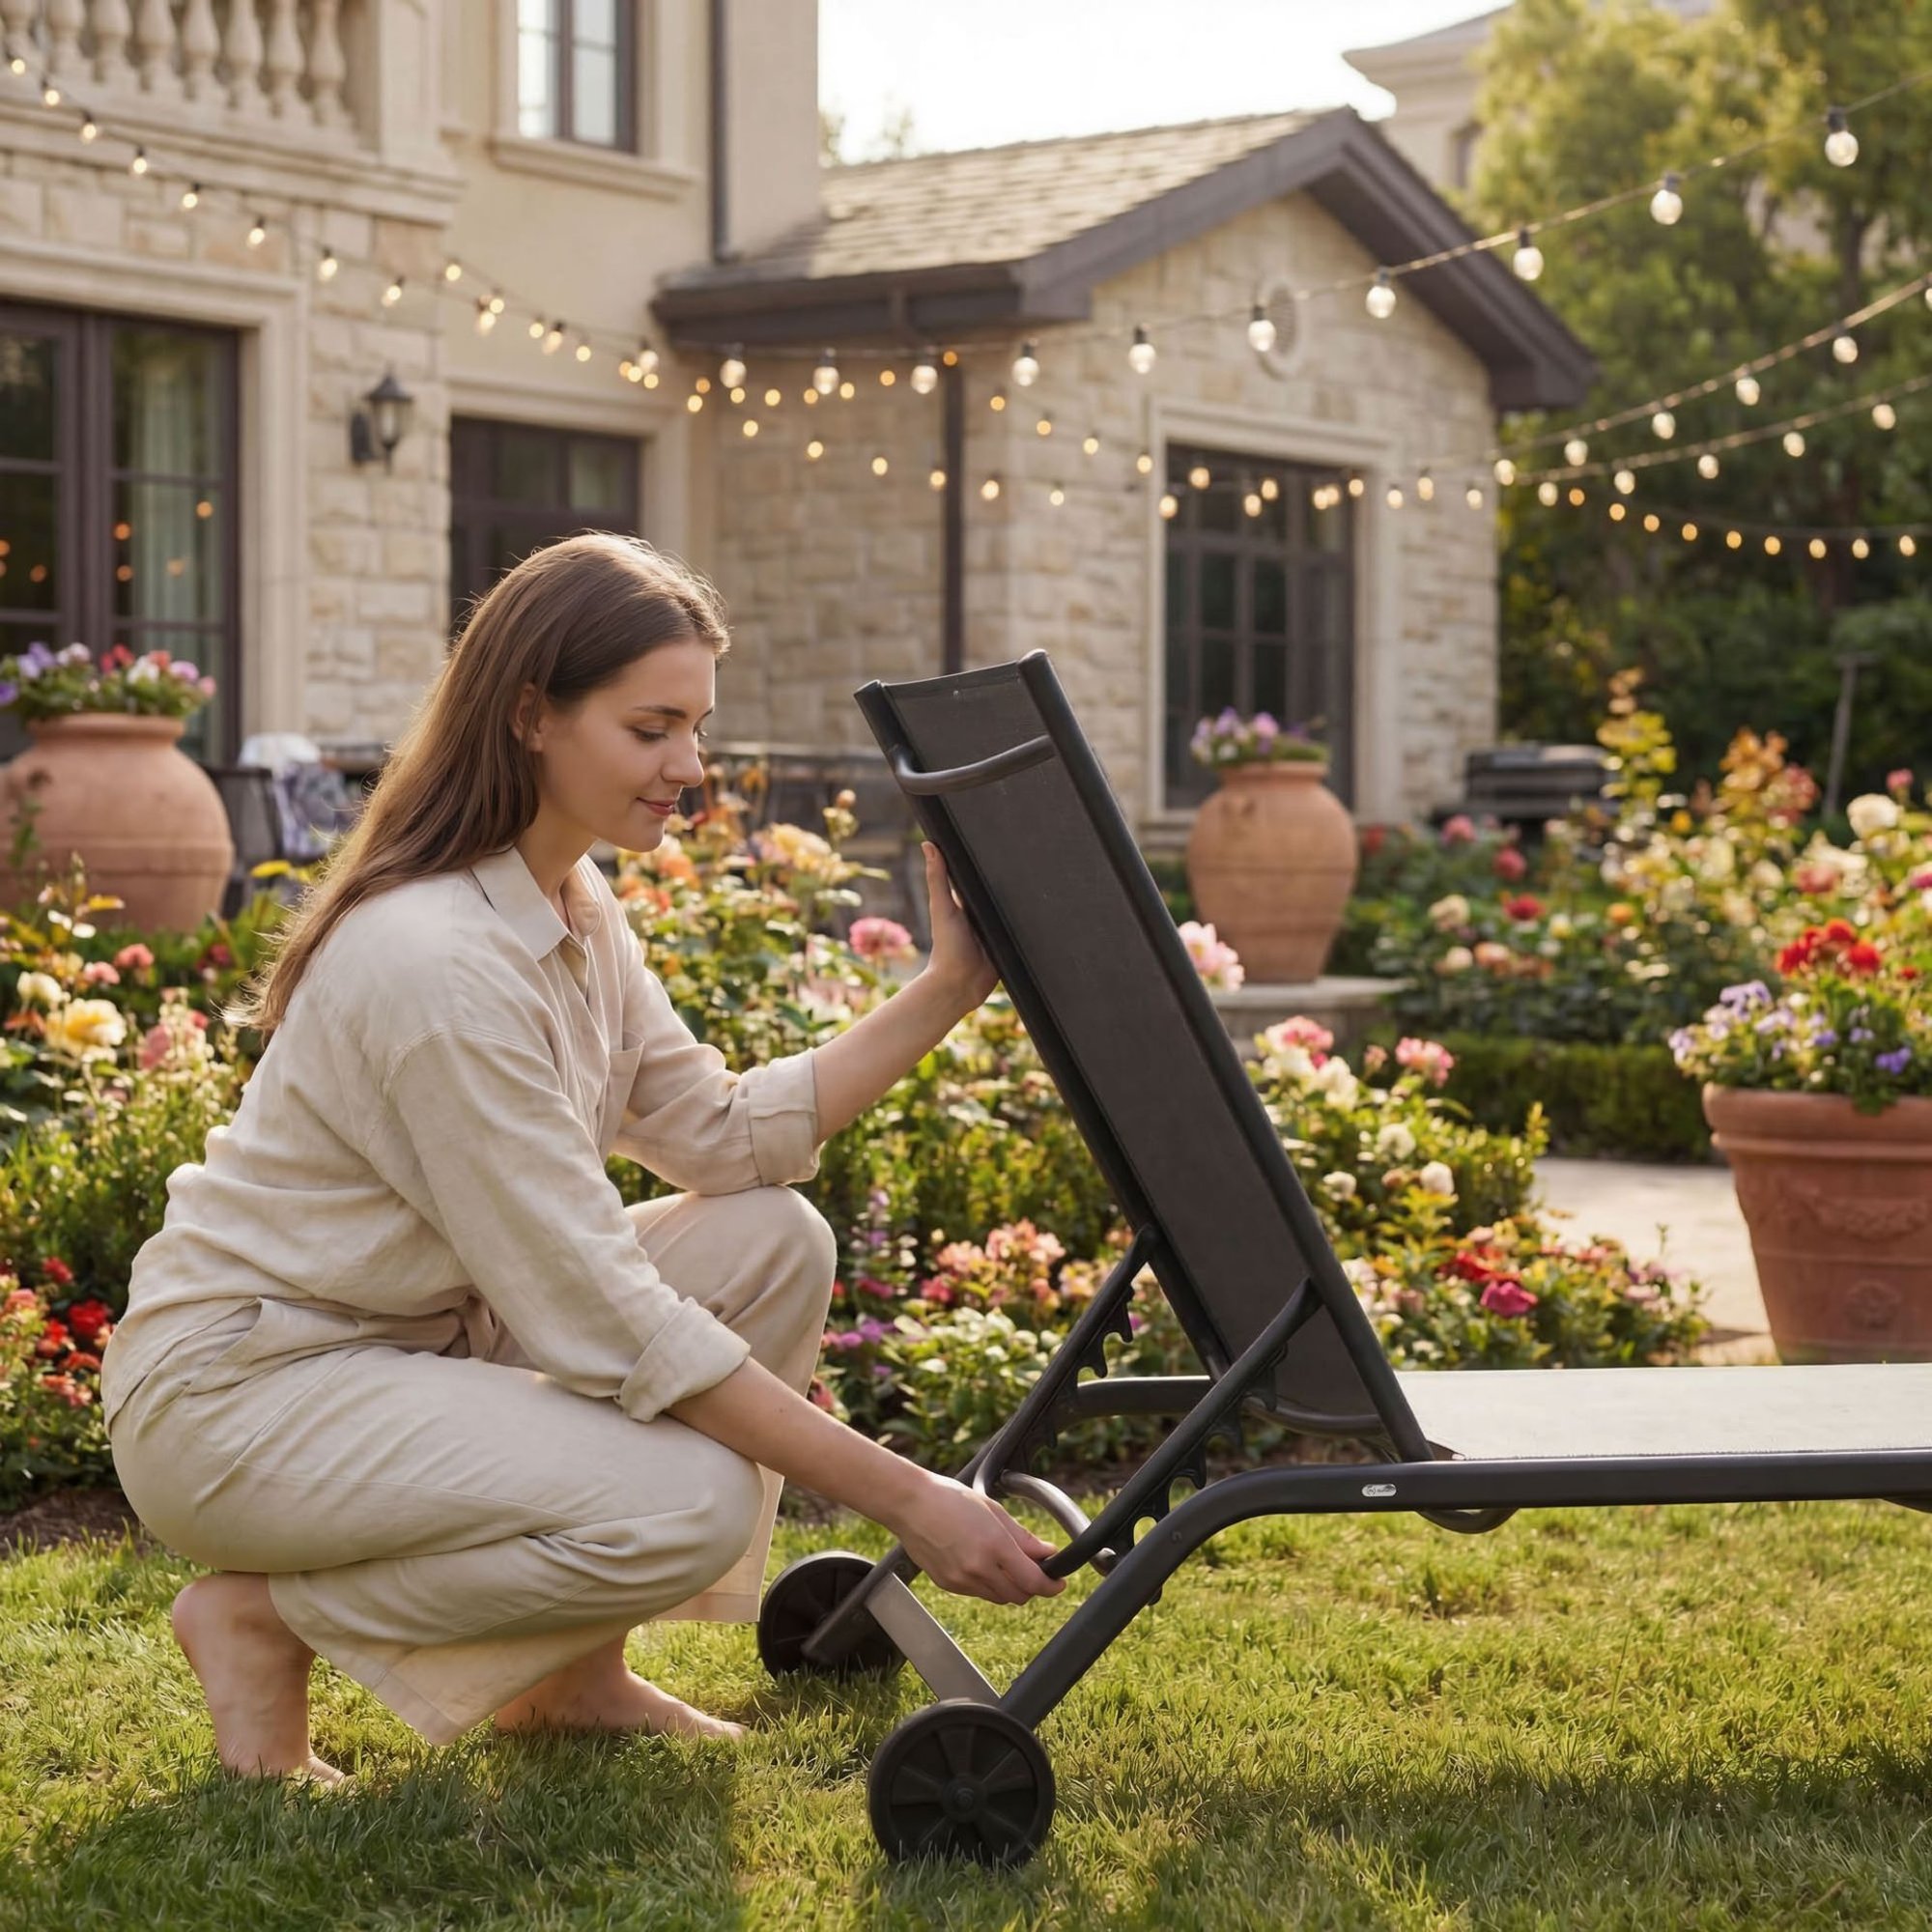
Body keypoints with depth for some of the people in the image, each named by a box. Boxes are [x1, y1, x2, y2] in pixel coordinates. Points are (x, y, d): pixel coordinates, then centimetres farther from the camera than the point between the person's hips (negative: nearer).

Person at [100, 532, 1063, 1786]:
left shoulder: (574, 909, 4)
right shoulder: (439, 962, -27)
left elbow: (725, 1136, 1)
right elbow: (603, 1317, -27)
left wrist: (948, 992, -8)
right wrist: (903, 1497, -26)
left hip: (423, 1337, 10)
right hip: (233, 1389, -10)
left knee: (774, 1240, -3)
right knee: (689, 1503, -26)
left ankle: (574, 1672, 6)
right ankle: (265, 1615, -6)